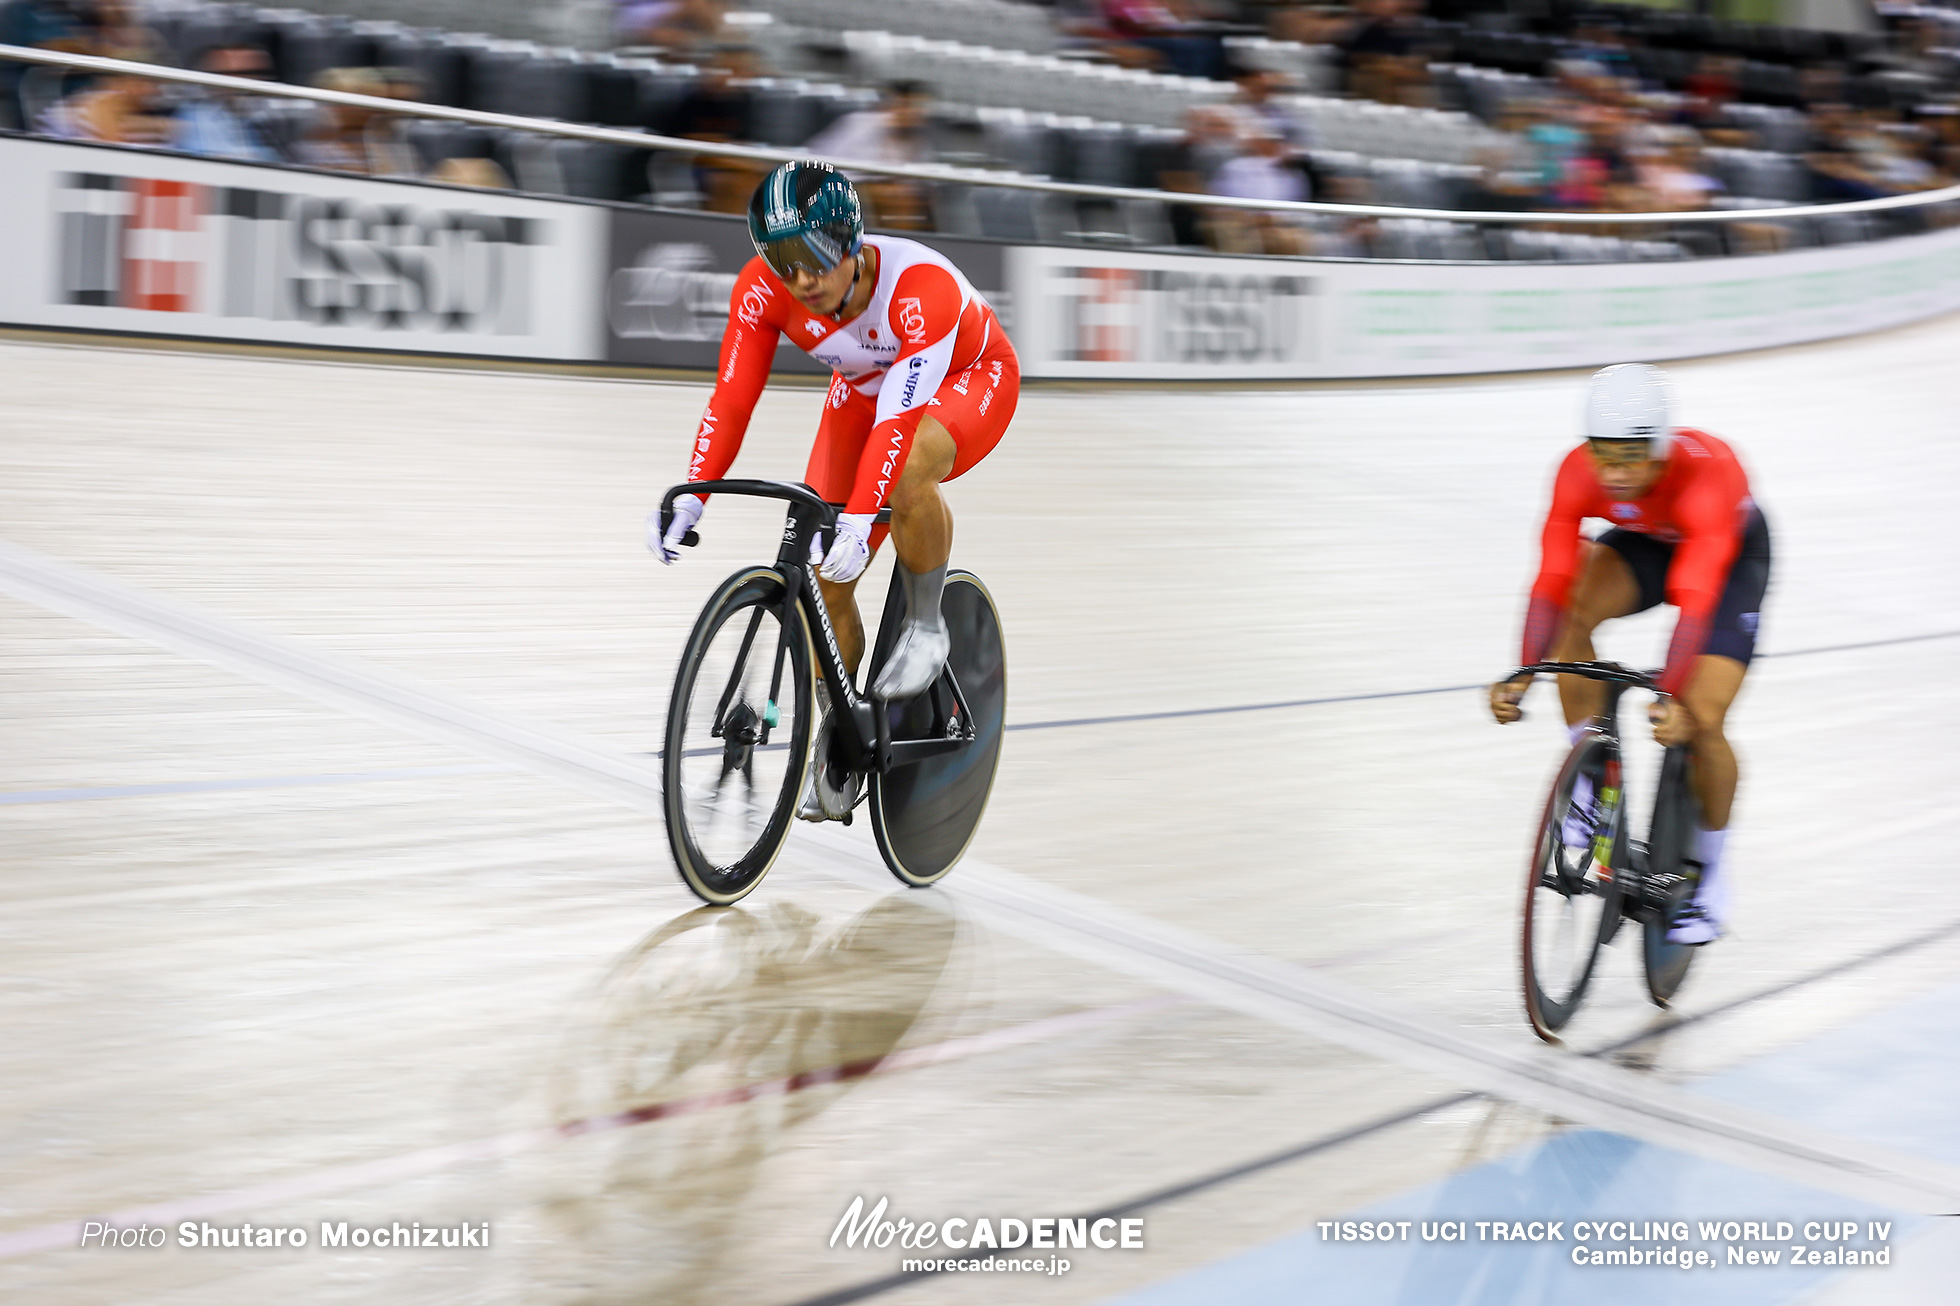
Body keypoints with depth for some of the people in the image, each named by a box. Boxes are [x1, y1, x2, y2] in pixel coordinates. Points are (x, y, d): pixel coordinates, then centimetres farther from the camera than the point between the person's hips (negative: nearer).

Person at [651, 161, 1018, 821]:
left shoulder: (920, 285, -39)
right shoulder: (763, 290, -26)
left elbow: (901, 418, -47)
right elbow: (731, 398, -27)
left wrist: (859, 519, -57)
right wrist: (690, 495, -41)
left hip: (969, 377, -5)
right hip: (863, 389, 5)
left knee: (907, 477, -39)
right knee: (822, 576, -9)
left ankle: (925, 626, -13)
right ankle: (836, 734, 11)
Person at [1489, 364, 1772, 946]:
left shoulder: (1705, 472, -41)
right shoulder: (1579, 472, -31)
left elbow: (1694, 601, -49)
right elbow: (1552, 582, -34)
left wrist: (1675, 700, -59)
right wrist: (1521, 676, -47)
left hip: (1733, 552, -3)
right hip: (1646, 542, 3)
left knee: (1700, 721, -16)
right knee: (1577, 611, -29)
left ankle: (1709, 875, 8)